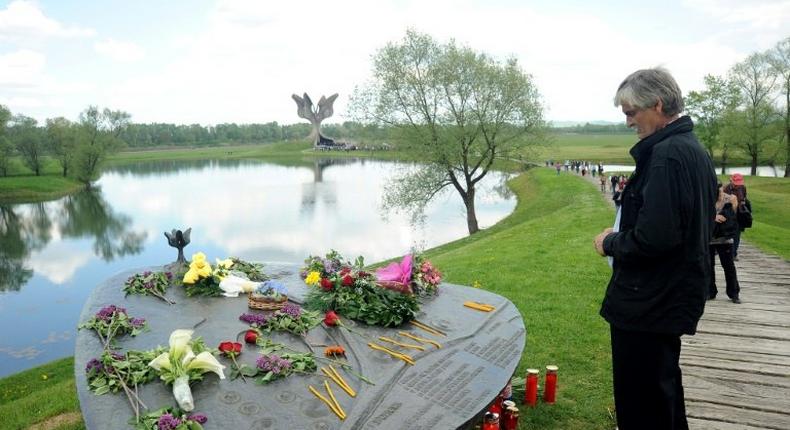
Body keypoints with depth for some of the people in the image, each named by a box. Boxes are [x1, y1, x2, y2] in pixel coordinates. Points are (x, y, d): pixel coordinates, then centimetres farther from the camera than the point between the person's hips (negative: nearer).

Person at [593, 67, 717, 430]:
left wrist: (609, 243, -11)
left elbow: (655, 236, -28)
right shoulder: (694, 150, 11)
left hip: (648, 304, -10)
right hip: (674, 299, 10)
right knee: (664, 395, 25)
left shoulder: (666, 155, -21)